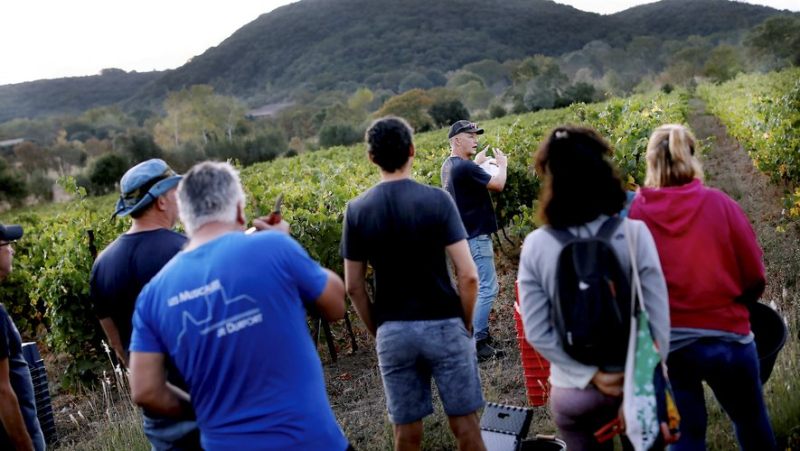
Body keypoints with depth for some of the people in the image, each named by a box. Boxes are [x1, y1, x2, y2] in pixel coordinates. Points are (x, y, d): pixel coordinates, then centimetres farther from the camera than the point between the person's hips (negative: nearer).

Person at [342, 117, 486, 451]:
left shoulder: (357, 210, -2)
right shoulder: (436, 200, -9)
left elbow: (354, 288, 1)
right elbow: (468, 275, -12)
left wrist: (376, 332, 14)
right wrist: (466, 324, 3)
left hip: (392, 331, 2)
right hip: (443, 325, -2)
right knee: (464, 423, 12)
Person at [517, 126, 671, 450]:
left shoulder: (536, 246, -11)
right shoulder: (634, 234, -14)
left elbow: (537, 332, -12)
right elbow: (658, 321, -13)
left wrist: (590, 375, -8)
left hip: (574, 390, 0)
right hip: (635, 382, 0)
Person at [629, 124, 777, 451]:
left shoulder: (635, 210, -9)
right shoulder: (719, 203, -8)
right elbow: (754, 274, -2)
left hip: (662, 341, 0)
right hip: (724, 335, 0)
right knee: (751, 422, 23)